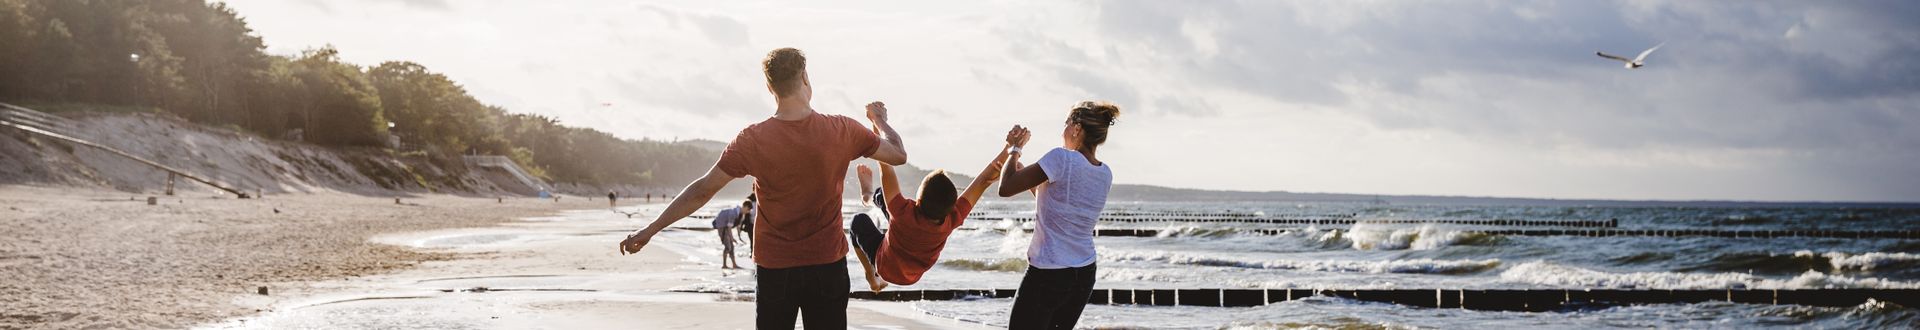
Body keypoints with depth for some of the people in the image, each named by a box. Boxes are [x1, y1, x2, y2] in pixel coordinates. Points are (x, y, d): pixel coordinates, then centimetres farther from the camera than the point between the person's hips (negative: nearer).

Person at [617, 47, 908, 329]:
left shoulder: (751, 141, -11)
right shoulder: (842, 131, -9)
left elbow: (702, 191, -9)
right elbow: (898, 155, 5)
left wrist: (649, 230, 0)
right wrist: (880, 121, 26)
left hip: (774, 268, 0)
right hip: (828, 266, 0)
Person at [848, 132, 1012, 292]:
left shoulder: (904, 212, -46)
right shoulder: (952, 220, -37)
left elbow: (886, 169, -42)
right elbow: (984, 181, -34)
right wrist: (1009, 147, -32)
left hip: (886, 267, -4)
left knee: (859, 220, 24)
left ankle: (872, 277, 29)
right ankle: (871, 195, 52)